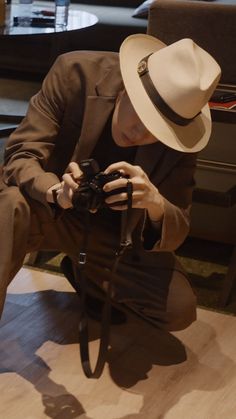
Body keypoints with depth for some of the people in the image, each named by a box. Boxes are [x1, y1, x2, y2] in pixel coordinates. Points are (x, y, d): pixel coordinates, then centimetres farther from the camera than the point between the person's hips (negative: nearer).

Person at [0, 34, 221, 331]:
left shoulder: (177, 138, -17)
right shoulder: (76, 72, -23)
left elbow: (176, 234, -15)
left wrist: (156, 205, -41)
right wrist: (56, 191, -45)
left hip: (114, 230, 3)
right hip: (47, 207, -2)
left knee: (179, 308, -14)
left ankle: (88, 276, 14)